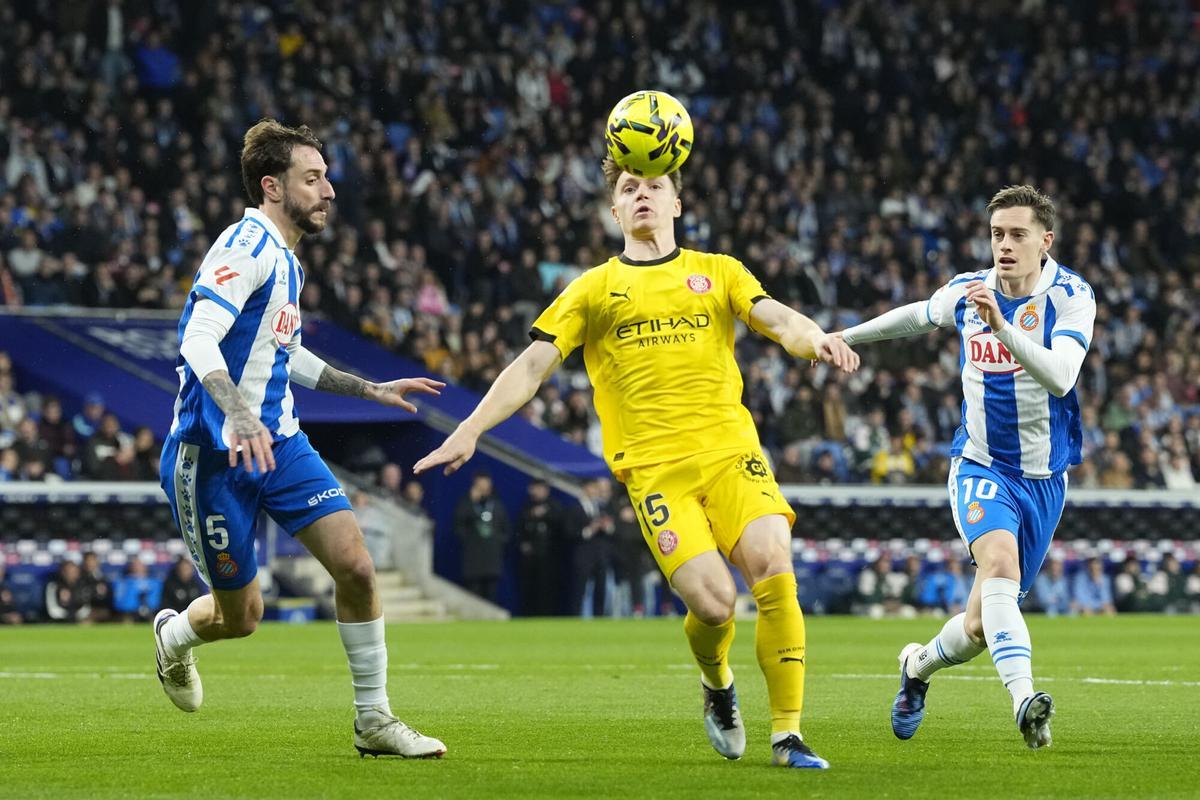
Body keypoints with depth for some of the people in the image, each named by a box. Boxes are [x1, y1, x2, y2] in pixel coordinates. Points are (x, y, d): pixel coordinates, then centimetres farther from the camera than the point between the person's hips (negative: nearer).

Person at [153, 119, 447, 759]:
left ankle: (373, 720, 2)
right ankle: (174, 636, 40)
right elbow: (199, 339, -29)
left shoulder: (285, 258, 14)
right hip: (215, 454, -8)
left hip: (277, 439, 8)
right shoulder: (247, 245, -16)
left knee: (355, 565, -9)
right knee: (240, 616, 4)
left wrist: (370, 390, 31)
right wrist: (239, 416, -43)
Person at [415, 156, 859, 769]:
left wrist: (817, 340, -22)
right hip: (654, 467, -1)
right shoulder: (594, 290, 15)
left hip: (730, 449, 1)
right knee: (713, 602, -19)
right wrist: (470, 430, -2)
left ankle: (786, 735, -10)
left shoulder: (719, 273, 17)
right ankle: (717, 684, 18)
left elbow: (777, 320, 2)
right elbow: (532, 366, 10)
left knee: (774, 570, -22)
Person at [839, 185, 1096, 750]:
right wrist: (844, 337, 35)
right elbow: (918, 317, 22)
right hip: (980, 467, 0)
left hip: (1045, 479, 0)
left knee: (982, 625, 5)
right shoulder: (965, 291, -1)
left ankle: (919, 665, 38)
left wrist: (1001, 325, -40)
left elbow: (1060, 378, -28)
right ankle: (1024, 701, -45)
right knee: (1000, 562, -32)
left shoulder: (1071, 296, -11)